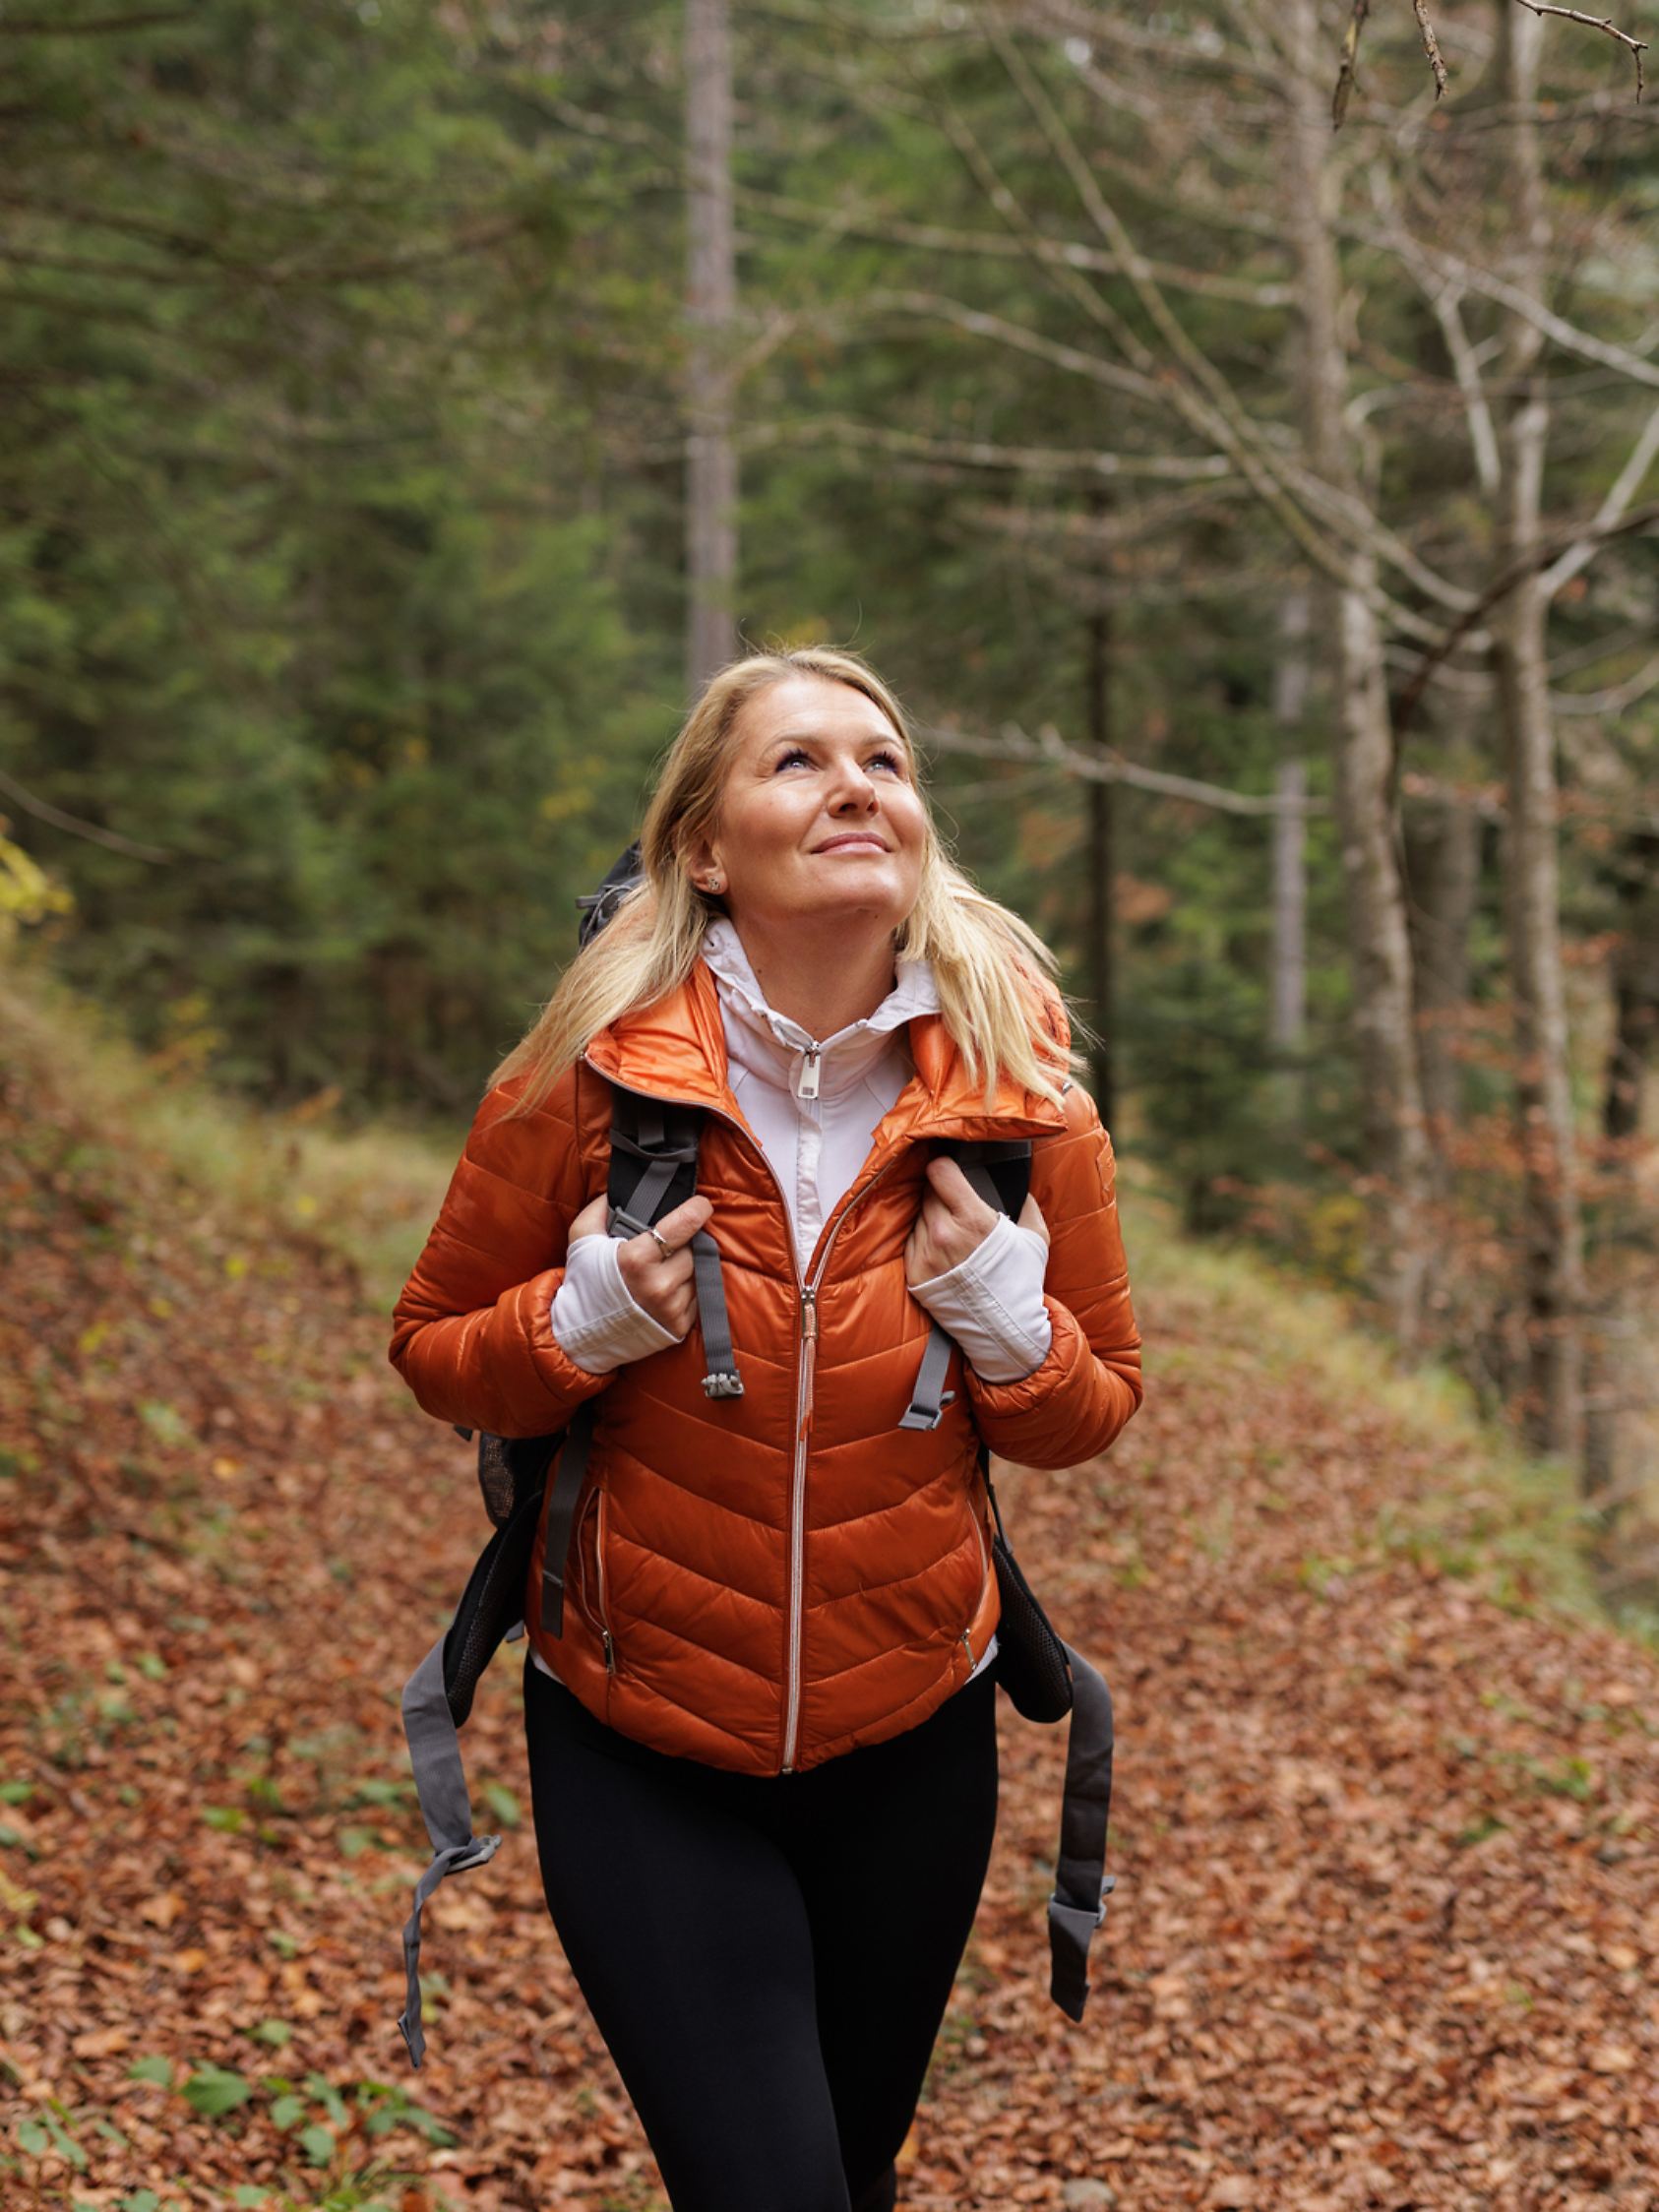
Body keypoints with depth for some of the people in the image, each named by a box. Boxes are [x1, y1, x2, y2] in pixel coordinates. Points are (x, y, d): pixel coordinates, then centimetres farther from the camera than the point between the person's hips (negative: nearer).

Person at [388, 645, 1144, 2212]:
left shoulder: (1022, 1102, -9)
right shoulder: (582, 1083, -13)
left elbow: (1094, 1409, 4)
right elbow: (434, 1351, 0)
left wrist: (1009, 1326, -17)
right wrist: (581, 1325, -20)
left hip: (908, 1744, 3)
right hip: (639, 1757, -3)